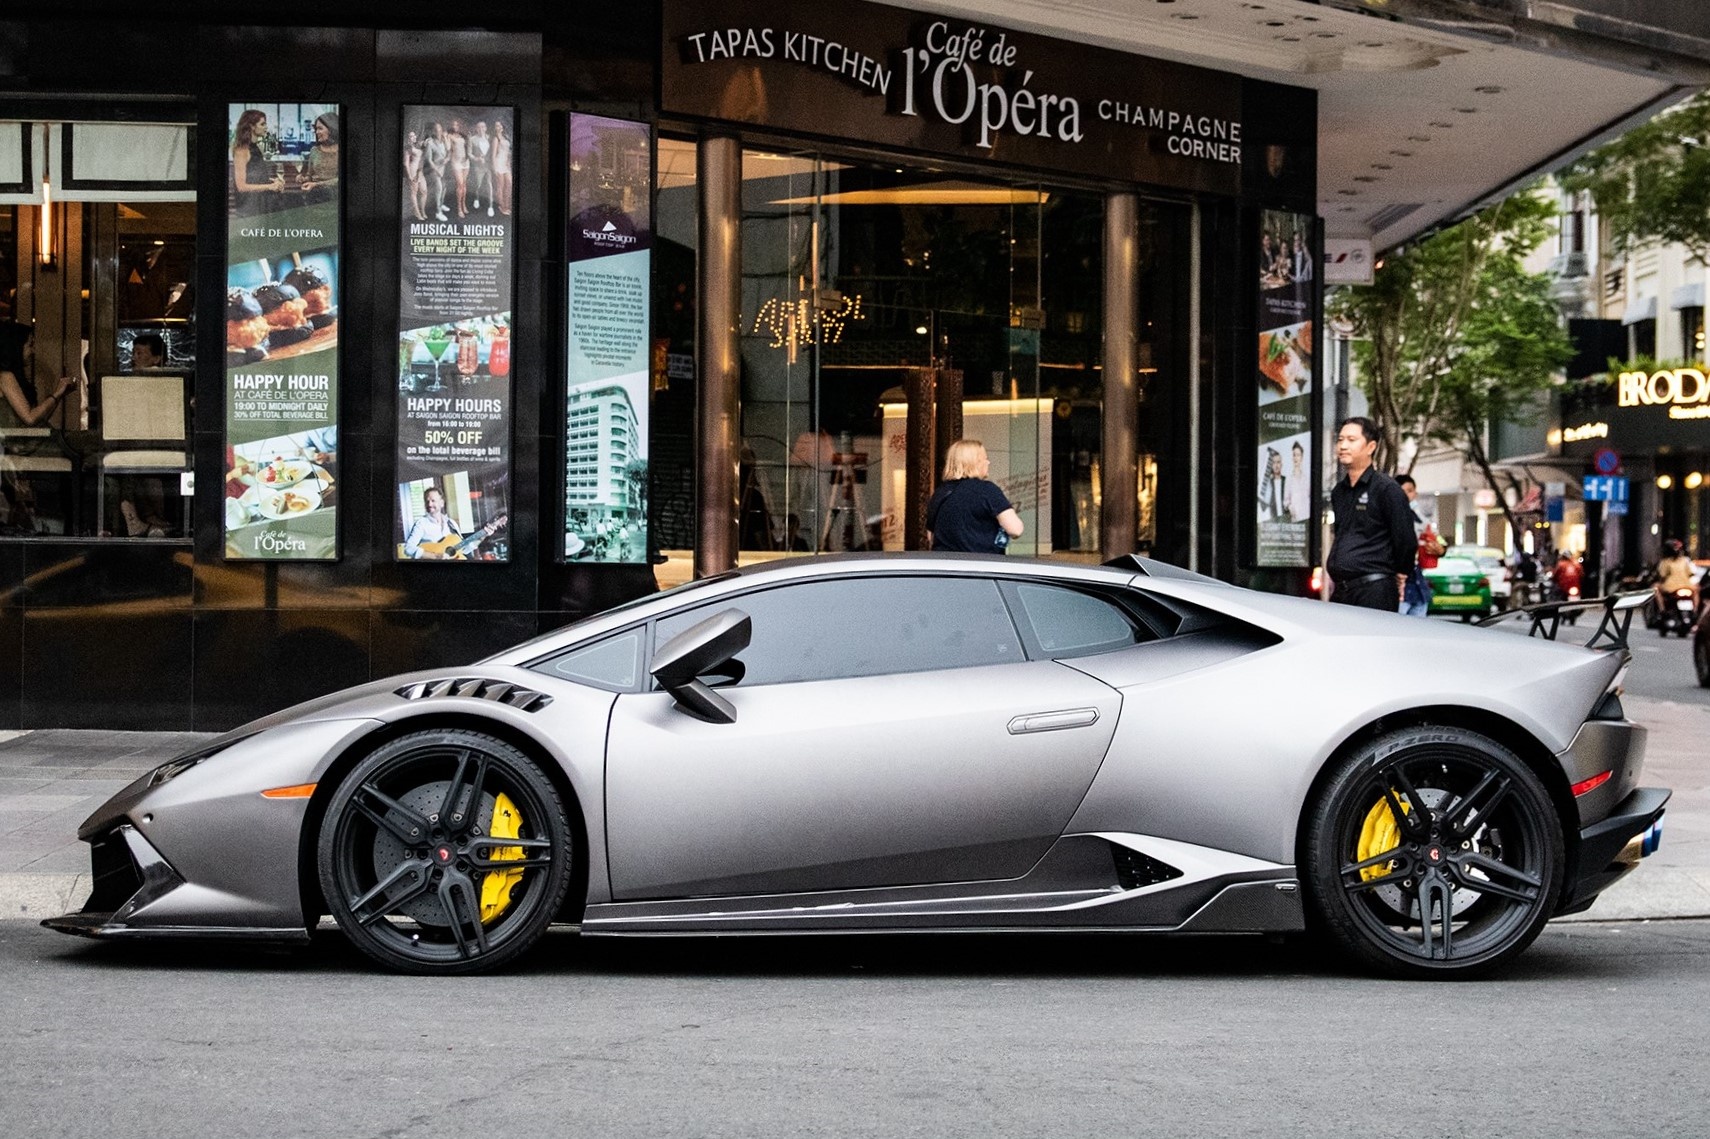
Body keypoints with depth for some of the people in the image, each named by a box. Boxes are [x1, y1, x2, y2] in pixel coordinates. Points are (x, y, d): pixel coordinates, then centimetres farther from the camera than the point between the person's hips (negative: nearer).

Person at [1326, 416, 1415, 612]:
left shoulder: (1386, 489, -6)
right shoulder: (1338, 491, 17)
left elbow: (1406, 540, -7)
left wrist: (1400, 575, 2)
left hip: (1374, 590, -7)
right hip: (1341, 591, 7)